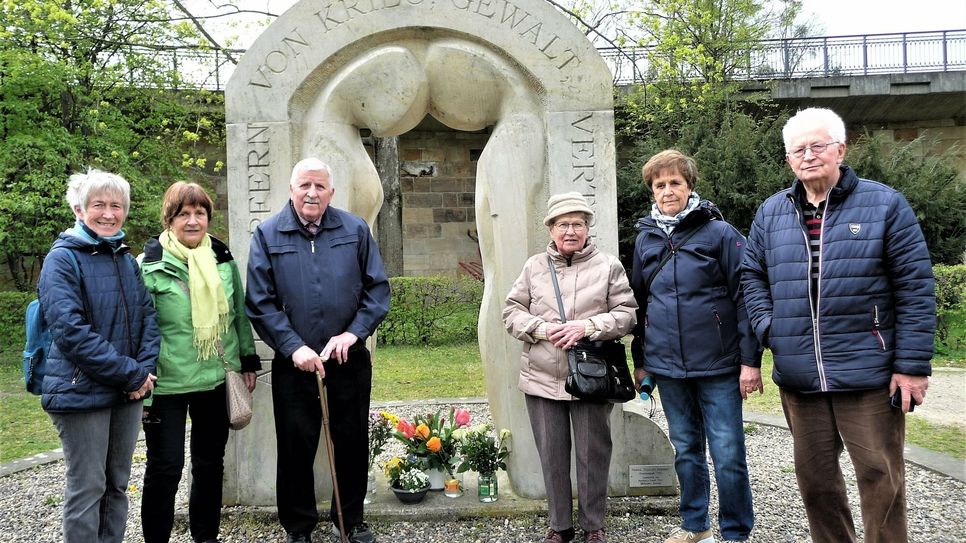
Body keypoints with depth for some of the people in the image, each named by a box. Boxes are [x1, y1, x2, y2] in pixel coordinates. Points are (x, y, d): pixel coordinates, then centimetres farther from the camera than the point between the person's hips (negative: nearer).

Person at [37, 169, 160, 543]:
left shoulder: (126, 260, 10)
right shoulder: (63, 259, -9)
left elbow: (147, 316, 10)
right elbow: (70, 330, -18)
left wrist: (145, 369, -7)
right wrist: (132, 373, -18)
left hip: (128, 392, 6)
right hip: (82, 392, -6)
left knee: (117, 484, 14)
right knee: (88, 488, 2)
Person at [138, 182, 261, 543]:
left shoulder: (223, 259, 5)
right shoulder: (150, 265, -9)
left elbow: (240, 314, 14)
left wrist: (248, 361, 13)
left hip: (217, 379, 5)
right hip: (168, 383, -4)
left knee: (211, 462, 15)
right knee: (165, 466, 2)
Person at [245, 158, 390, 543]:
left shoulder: (355, 230, 1)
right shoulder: (267, 235, -2)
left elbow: (378, 289, 2)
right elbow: (259, 302, -6)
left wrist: (353, 333, -11)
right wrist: (294, 347, -15)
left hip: (350, 360, 2)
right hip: (294, 363, -1)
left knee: (353, 443, 13)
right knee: (296, 447, 9)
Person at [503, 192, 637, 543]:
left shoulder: (608, 266, 3)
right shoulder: (534, 266, 9)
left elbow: (627, 313, -2)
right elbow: (512, 312, 6)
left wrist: (586, 327, -16)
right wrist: (542, 328, -11)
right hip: (543, 378, 2)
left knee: (593, 454, 7)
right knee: (552, 455, 10)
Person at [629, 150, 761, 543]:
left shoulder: (720, 233, -4)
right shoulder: (645, 239, 10)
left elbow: (745, 298, -6)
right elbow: (639, 303, 16)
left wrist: (751, 360, -10)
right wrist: (639, 362, 16)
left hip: (718, 365, -4)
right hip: (667, 366, 4)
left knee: (727, 454, 1)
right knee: (686, 450, 15)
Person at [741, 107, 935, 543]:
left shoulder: (884, 205, -3)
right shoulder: (771, 212, 8)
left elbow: (915, 290, -5)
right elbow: (752, 274, 16)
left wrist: (913, 365, -9)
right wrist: (767, 327, -1)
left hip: (868, 375, -4)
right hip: (798, 378, 4)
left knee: (880, 478, 5)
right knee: (814, 477, 16)